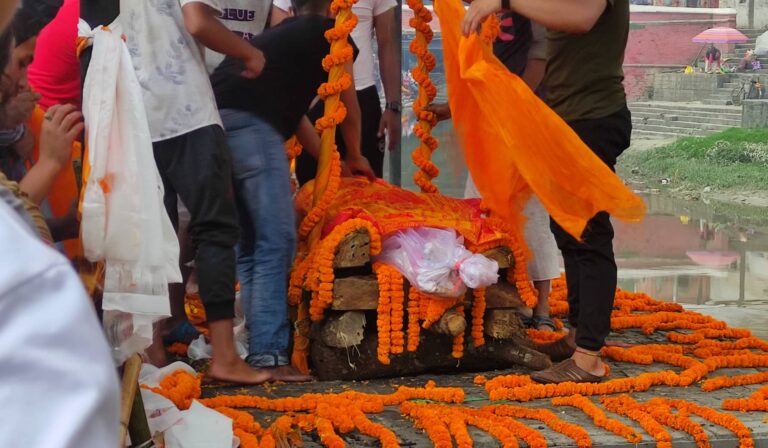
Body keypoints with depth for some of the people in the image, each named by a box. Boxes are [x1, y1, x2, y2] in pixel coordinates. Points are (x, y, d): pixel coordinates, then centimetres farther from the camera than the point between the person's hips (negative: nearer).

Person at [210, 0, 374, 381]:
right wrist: (355, 157, 43)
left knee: (247, 246, 14)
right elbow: (349, 109, 24)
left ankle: (253, 344, 15)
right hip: (252, 125, -8)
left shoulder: (275, 36, 36)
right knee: (276, 242, -7)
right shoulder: (330, 33, 16)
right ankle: (268, 354, -12)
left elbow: (293, 112, 44)